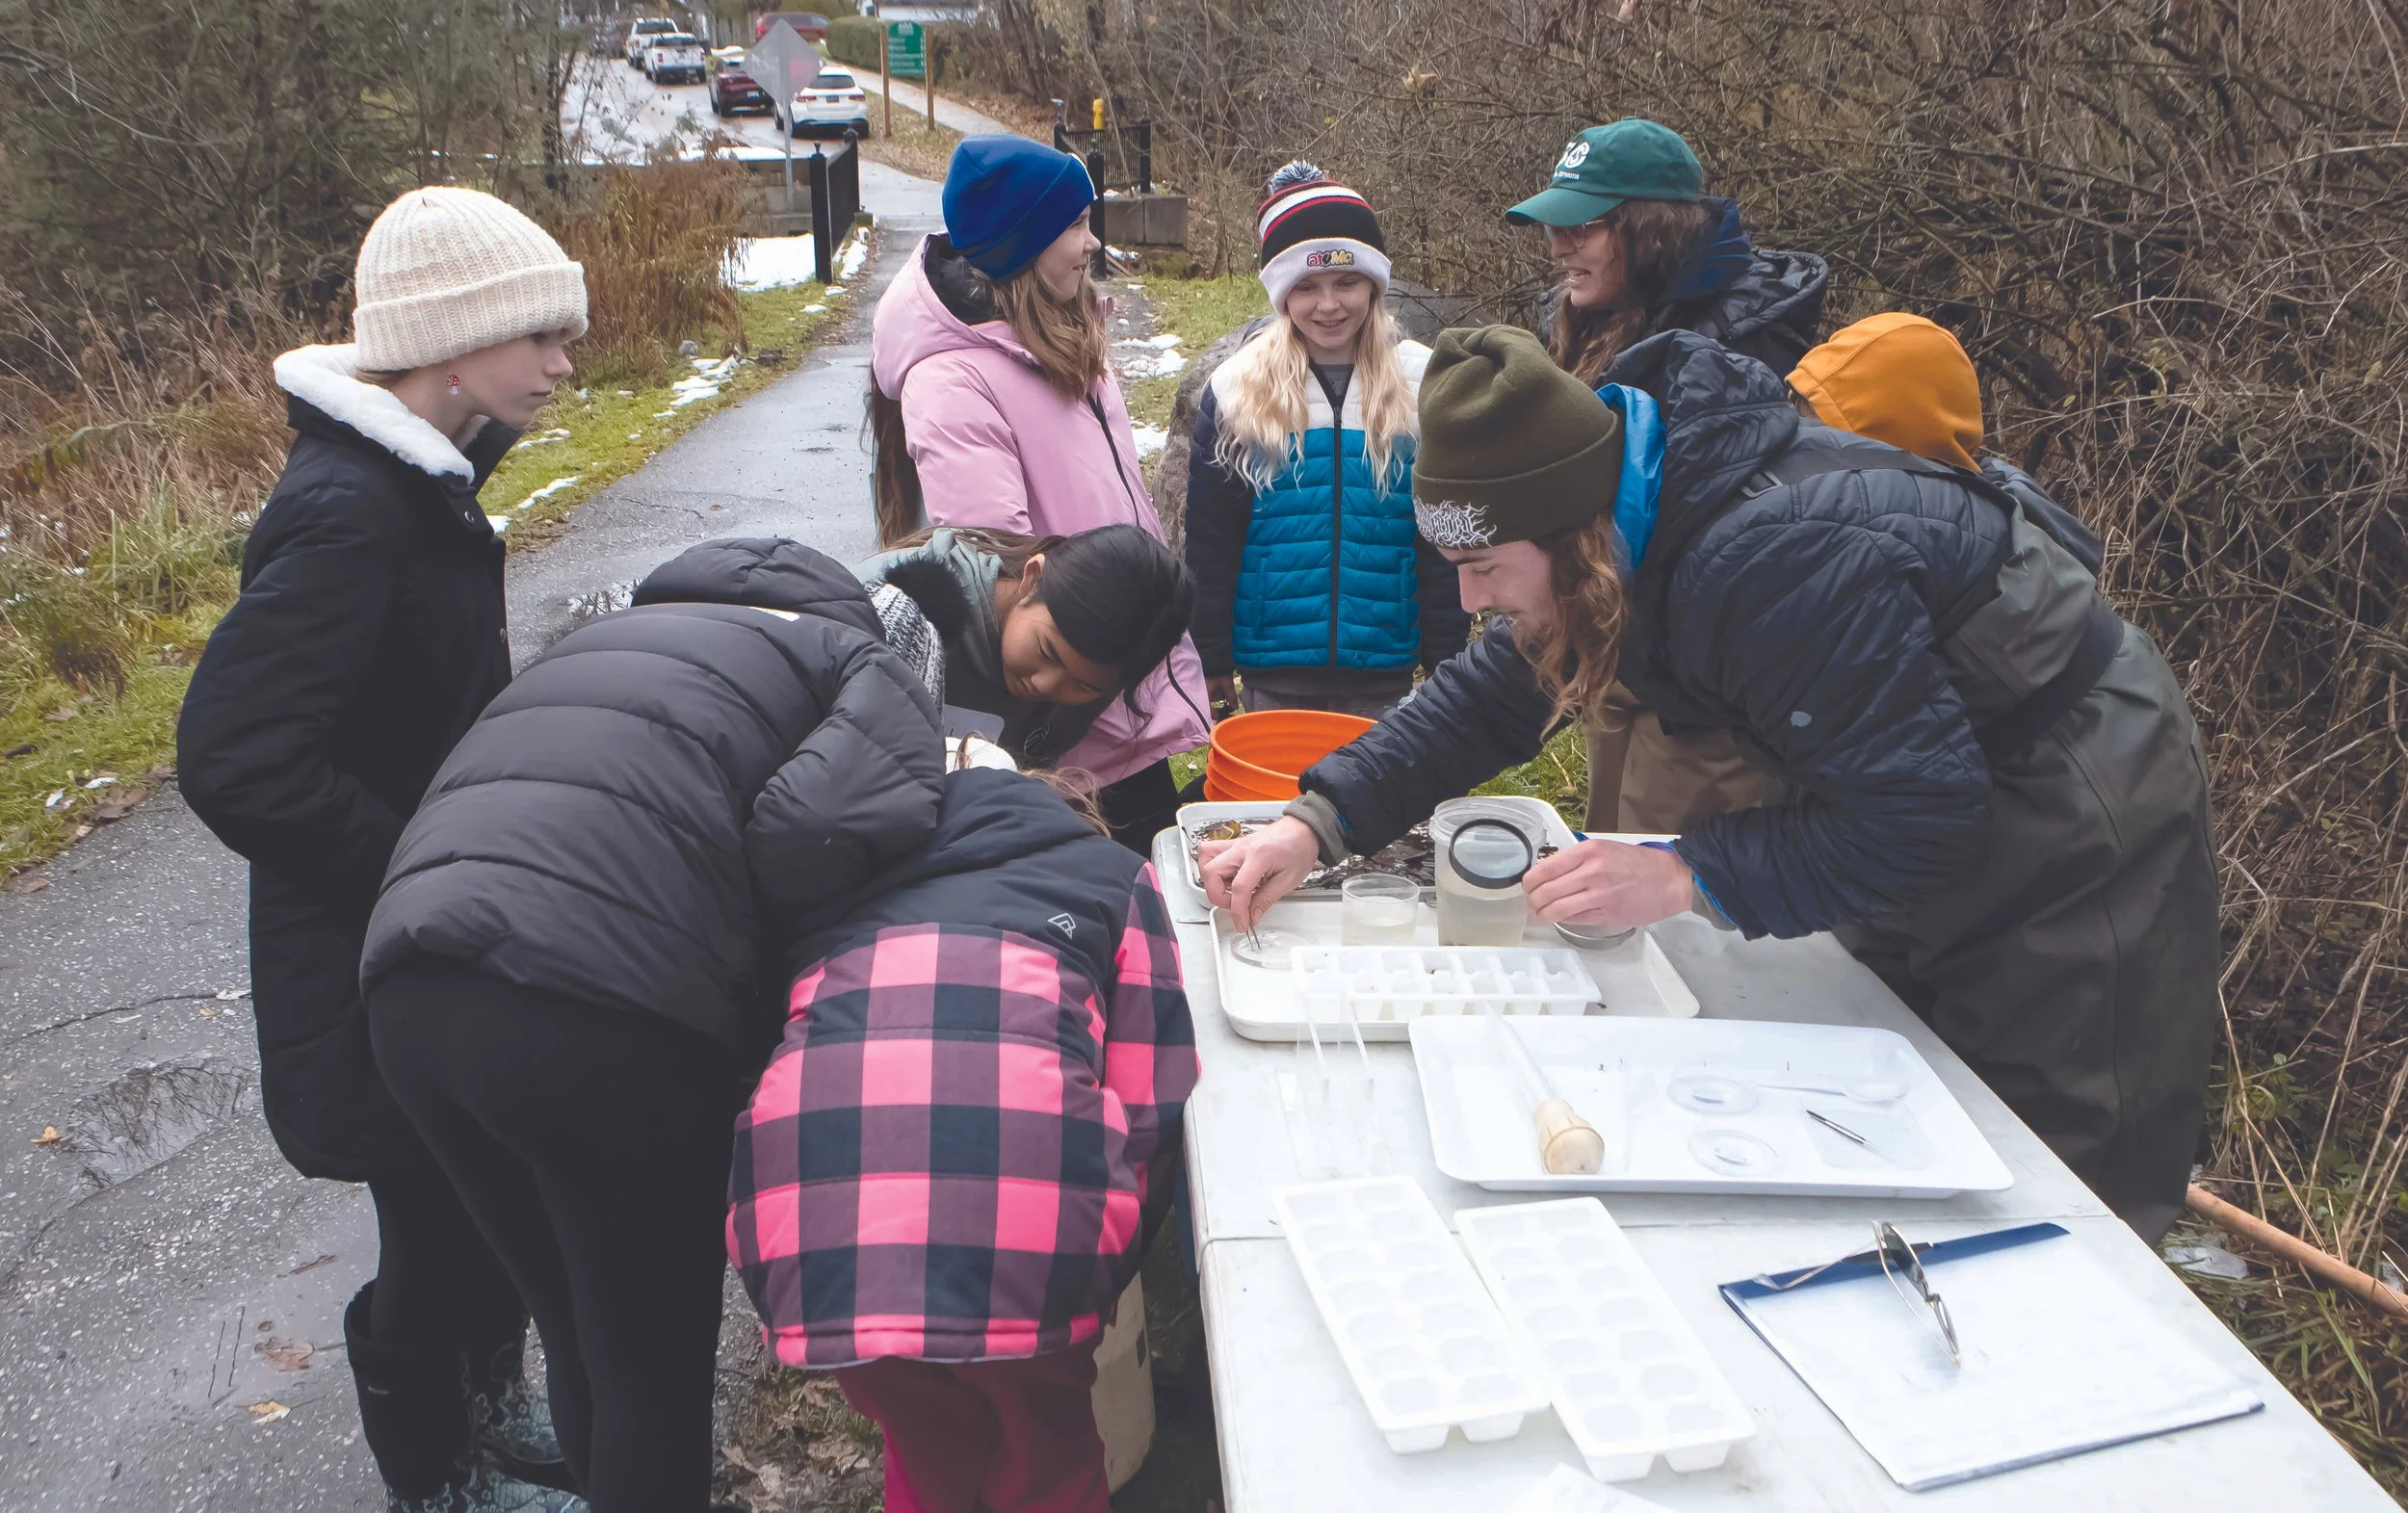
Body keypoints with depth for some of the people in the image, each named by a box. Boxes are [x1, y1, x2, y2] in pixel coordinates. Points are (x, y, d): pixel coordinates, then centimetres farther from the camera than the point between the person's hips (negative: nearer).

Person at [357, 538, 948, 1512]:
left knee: (576, 1334, 25)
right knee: (658, 1365, 14)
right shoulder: (872, 673, 10)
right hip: (599, 1006, -7)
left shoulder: (608, 639, 32)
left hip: (407, 989, 7)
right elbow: (809, 833, -11)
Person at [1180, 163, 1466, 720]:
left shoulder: (1423, 389, 1)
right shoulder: (1236, 391, 0)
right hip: (1274, 673, 0)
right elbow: (1209, 543, 3)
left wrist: (1445, 655, 2)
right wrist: (1210, 657, 1)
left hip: (1384, 673, 0)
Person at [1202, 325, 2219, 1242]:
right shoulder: (1630, 515, -8)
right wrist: (1320, 821, -10)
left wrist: (1689, 878, -33)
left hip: (2075, 855, -9)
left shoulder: (1776, 559, -37)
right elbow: (1492, 693, 0)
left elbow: (1918, 813, -33)